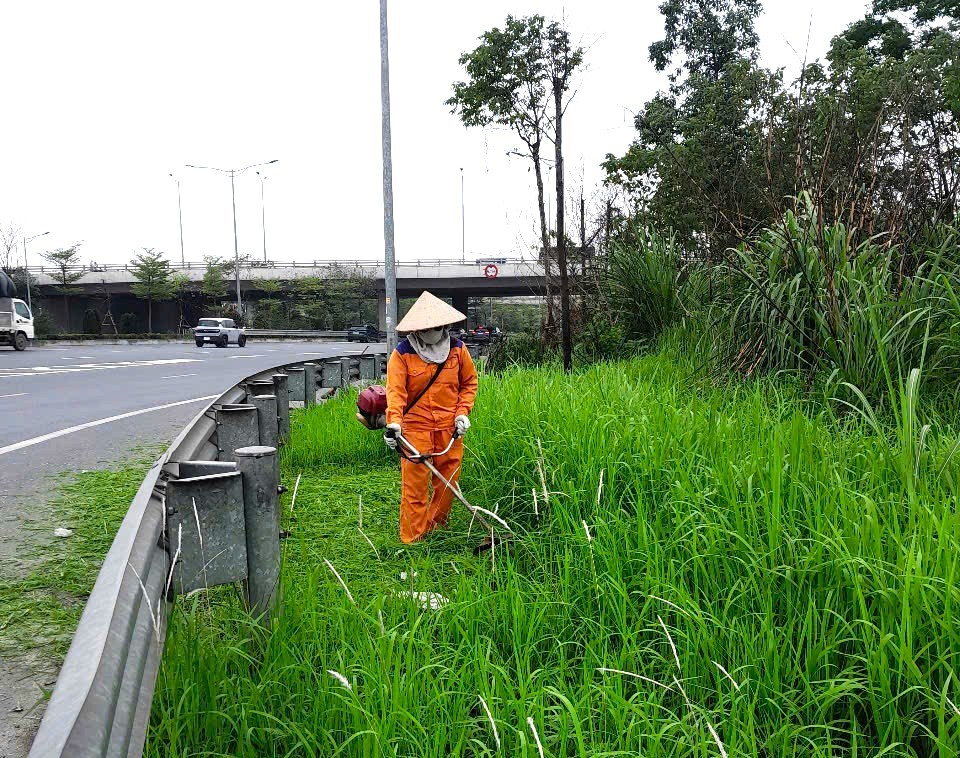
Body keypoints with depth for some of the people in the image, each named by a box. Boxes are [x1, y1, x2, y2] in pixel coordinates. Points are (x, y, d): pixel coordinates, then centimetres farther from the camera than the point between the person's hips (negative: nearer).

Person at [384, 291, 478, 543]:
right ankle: (413, 538, 9)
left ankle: (436, 529, 29)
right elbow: (395, 390, -11)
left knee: (448, 482, 10)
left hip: (449, 428, 3)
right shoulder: (402, 353, -5)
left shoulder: (457, 349, 4)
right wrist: (394, 422, -26)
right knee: (414, 485, -2)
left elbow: (470, 382, 15)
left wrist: (463, 412, 2)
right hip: (415, 428, -3)